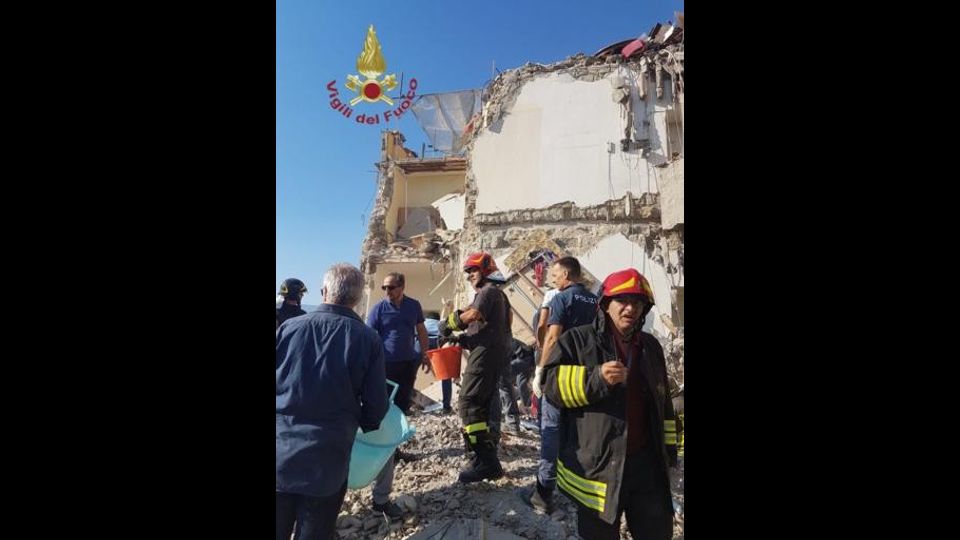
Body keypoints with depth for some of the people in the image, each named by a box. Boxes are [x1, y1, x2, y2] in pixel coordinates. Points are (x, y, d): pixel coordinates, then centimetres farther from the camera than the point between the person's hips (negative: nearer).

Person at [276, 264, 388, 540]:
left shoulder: (288, 327, -6)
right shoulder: (368, 339, -10)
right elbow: (376, 405, -6)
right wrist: (362, 425, 16)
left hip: (281, 453, 2)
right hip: (327, 459, -2)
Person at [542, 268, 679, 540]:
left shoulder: (650, 346, 11)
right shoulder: (578, 339, -6)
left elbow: (663, 402, 19)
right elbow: (552, 383, -14)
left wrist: (668, 447, 18)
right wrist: (596, 378, -26)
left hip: (647, 461, 5)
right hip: (597, 464, -4)